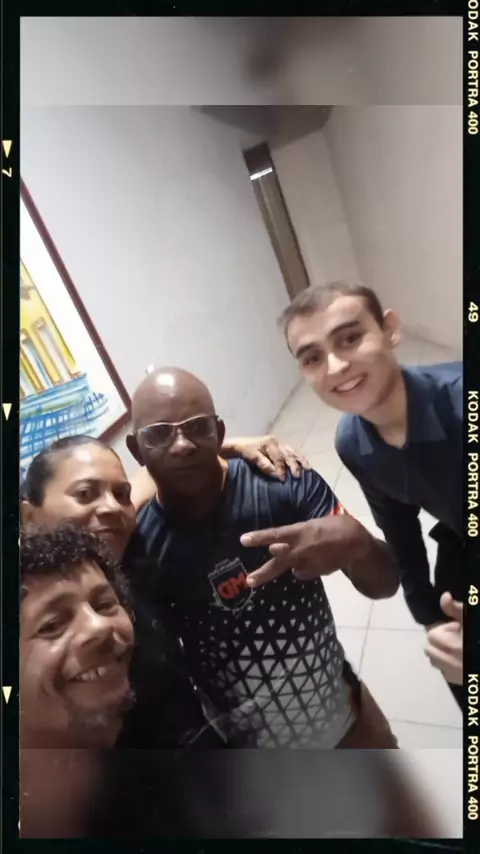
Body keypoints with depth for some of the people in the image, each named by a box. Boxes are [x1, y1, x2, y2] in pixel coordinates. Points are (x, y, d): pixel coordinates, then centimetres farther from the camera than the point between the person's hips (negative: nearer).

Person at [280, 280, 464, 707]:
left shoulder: (458, 398, -37)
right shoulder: (351, 445, -18)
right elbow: (399, 530, -2)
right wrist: (430, 618, 0)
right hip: (461, 548, 4)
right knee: (455, 668, 20)